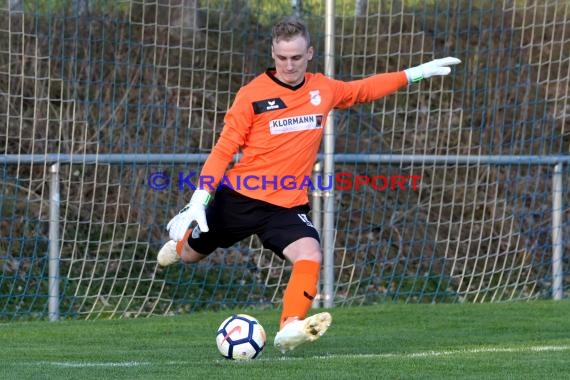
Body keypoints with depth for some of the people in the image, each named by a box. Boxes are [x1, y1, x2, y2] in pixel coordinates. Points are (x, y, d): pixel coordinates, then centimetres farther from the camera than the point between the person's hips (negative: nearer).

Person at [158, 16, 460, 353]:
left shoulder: (324, 90, 2)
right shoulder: (253, 94, -11)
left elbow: (364, 89, 21)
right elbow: (224, 149, -8)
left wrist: (416, 73, 18)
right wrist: (200, 197, -16)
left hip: (288, 205, 2)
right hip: (239, 198, -2)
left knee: (310, 255, -26)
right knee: (192, 254, 18)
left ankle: (290, 329, -33)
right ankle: (184, 231, 55)